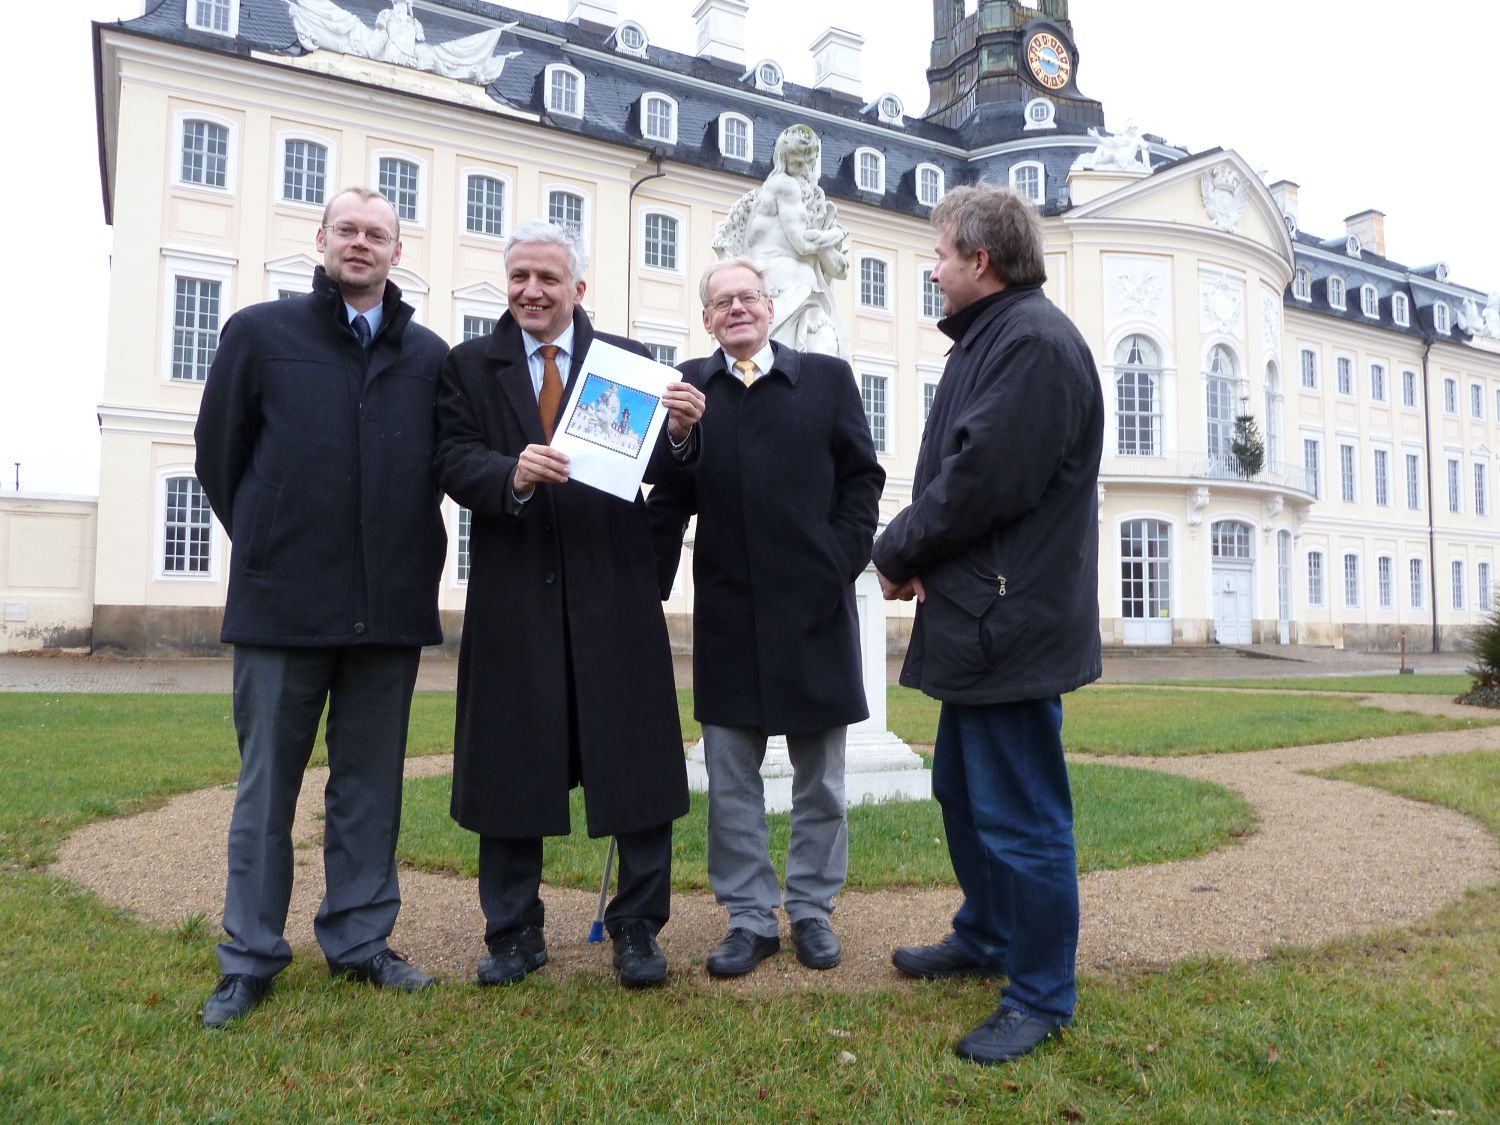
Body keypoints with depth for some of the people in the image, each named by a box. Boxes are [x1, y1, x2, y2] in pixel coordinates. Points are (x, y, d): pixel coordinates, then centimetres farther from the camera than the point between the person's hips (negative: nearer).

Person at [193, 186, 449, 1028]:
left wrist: (407, 547, 10)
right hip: (284, 604, -1)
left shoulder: (430, 356, 7)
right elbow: (219, 451, 8)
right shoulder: (260, 333, 4)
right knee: (267, 783, 7)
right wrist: (266, 544, 10)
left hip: (391, 606, 2)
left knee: (372, 781, 10)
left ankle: (361, 940, 24)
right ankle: (251, 957, 21)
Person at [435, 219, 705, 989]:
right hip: (514, 594, 1)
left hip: (614, 592, 0)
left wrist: (679, 433, -22)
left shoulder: (628, 360, 8)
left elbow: (652, 465, 0)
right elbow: (454, 461, -3)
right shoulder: (470, 366, 9)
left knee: (634, 761, 4)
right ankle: (513, 932, 25)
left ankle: (637, 927, 20)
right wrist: (512, 476, -23)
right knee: (510, 763, 9)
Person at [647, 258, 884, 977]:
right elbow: (667, 500, 3)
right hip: (726, 613, 1)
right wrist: (650, 589, -4)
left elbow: (862, 478, 3)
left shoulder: (828, 378, 5)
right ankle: (750, 918, 21)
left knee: (820, 775, 11)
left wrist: (842, 561, -8)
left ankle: (812, 910, 27)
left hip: (816, 607, 0)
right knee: (730, 778, 7)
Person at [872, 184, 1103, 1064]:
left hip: (1012, 621, -11)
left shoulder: (1034, 341, -16)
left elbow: (983, 479, -23)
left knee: (1019, 817, 0)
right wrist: (915, 554, -2)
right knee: (964, 791, 22)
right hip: (979, 617, 11)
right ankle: (985, 939, 41)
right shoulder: (988, 338, 17)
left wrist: (898, 552, -9)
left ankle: (1042, 998, 18)